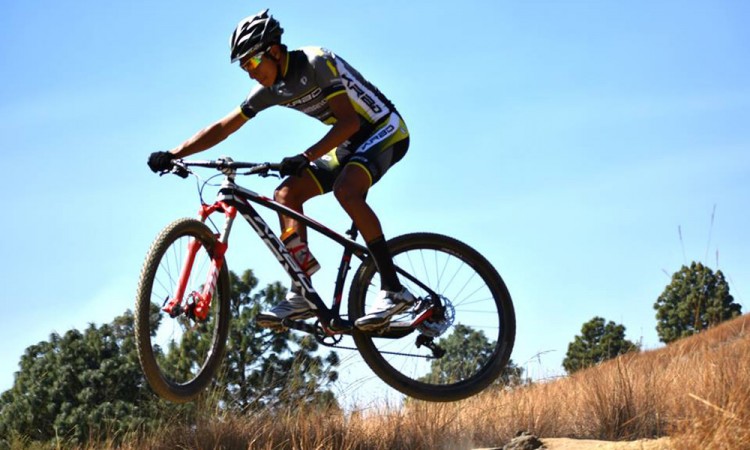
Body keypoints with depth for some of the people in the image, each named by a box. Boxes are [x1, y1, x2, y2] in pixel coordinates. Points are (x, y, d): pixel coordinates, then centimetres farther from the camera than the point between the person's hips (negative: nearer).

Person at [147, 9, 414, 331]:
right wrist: (172, 155, -6)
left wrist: (306, 157, -38)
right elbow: (223, 128, 3)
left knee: (345, 189, -34)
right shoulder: (272, 89, 0)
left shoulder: (316, 63, -22)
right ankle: (302, 295, -10)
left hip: (385, 129, -8)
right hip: (351, 143, 8)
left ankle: (393, 289, -32)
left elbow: (349, 121, -28)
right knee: (286, 194, -6)